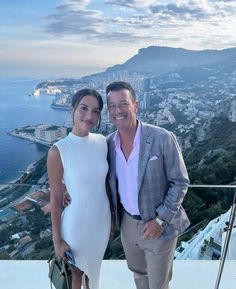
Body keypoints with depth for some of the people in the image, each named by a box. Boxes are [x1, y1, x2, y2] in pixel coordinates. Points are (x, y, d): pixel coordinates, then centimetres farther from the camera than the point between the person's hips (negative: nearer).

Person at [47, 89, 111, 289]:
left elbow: (105, 183, 3)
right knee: (76, 271, 22)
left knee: (93, 266, 29)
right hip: (76, 223, -4)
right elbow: (56, 198, -14)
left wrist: (111, 217, 11)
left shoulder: (102, 142, -8)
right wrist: (57, 239, -8)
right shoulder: (58, 151, -22)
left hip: (102, 220, 4)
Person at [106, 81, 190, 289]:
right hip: (127, 223, 4)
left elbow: (180, 182, -14)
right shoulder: (109, 143, -6)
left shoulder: (162, 138, -21)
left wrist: (160, 220, -18)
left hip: (160, 225, -4)